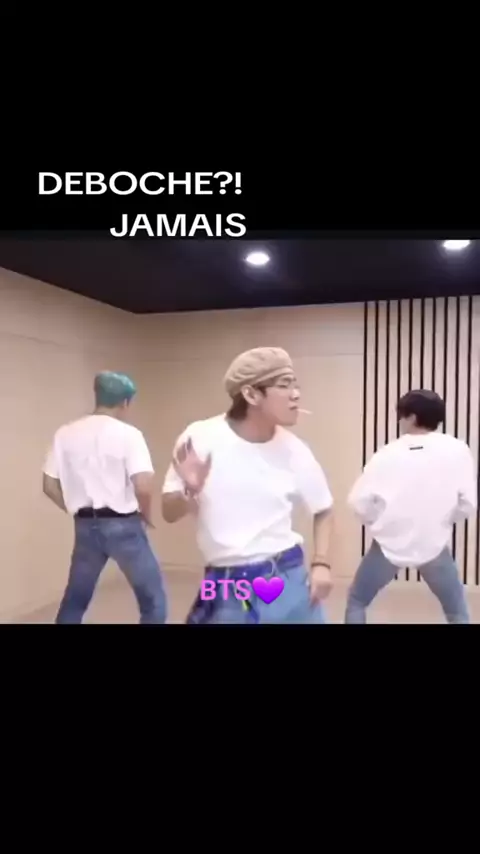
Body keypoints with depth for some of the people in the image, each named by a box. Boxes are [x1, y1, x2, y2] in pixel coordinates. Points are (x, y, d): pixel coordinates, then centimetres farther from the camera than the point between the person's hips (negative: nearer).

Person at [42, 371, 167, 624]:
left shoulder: (66, 433, 3)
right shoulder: (128, 434, -10)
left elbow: (50, 486, 5)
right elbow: (143, 486, -19)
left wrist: (78, 511, 15)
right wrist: (145, 515, -1)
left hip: (85, 527, 5)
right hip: (122, 525, -4)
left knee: (74, 600, 21)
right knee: (153, 599, 9)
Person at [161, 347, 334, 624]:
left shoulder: (293, 450, -6)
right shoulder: (200, 438, -10)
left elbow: (323, 510, 11)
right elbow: (170, 513, 0)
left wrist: (321, 563, -2)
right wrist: (191, 491, -21)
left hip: (287, 581, 1)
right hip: (223, 588, -1)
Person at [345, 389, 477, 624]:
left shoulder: (388, 453, -10)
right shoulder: (457, 450, -9)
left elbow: (359, 501, -9)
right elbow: (467, 503, -5)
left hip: (389, 545, 0)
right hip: (433, 545, 1)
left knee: (356, 602, 20)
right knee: (457, 612, 22)